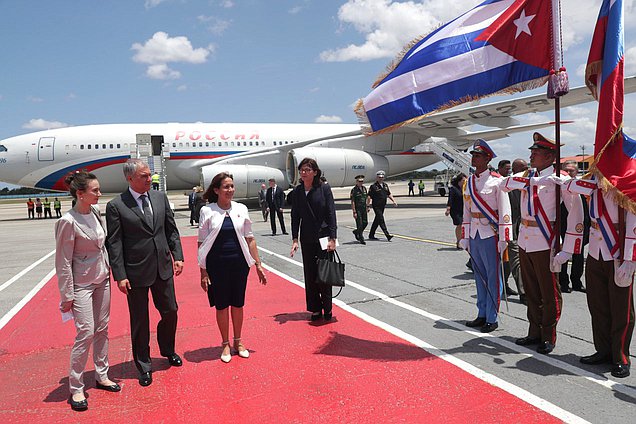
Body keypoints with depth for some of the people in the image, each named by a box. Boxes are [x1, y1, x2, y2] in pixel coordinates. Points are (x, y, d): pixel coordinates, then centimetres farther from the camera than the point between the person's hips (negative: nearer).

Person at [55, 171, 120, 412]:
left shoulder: (95, 212, 1)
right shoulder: (68, 222, -19)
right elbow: (63, 262, -15)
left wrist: (108, 270, 12)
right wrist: (67, 296, -13)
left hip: (102, 279, 7)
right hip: (82, 284, -7)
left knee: (102, 329, 13)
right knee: (86, 333, -6)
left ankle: (102, 376, 27)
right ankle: (76, 389, 10)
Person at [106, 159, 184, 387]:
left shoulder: (160, 197, 4)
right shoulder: (116, 206, -9)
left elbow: (171, 230, 9)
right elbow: (114, 244, -10)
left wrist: (177, 256, 2)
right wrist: (120, 276, -13)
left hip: (163, 268, 4)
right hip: (136, 273, -4)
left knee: (170, 311, 15)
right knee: (139, 321, 9)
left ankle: (168, 350, 41)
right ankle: (144, 366, 27)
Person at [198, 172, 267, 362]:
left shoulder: (241, 209, 2)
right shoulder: (207, 211, -5)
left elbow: (249, 239, 5)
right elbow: (202, 243, -2)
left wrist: (258, 265, 3)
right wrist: (203, 272, -5)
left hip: (239, 263, 2)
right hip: (217, 265, -2)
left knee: (238, 304, 12)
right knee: (221, 305, 9)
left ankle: (238, 342, 30)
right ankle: (225, 344, 26)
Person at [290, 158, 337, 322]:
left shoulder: (324, 188, -7)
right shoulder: (297, 191, 4)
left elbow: (331, 214, -8)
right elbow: (295, 216, 6)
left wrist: (332, 238, -13)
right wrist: (295, 239, -2)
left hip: (324, 237, -4)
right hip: (307, 239, 4)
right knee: (310, 275, 8)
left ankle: (327, 308, 17)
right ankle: (315, 309, 19)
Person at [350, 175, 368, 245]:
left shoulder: (364, 188, 10)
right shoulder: (354, 190, -11)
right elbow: (352, 202, -13)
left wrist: (366, 207, 16)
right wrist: (354, 212, -17)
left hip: (364, 209, 7)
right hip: (357, 209, -7)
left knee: (365, 223, 7)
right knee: (360, 224, -5)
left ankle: (356, 232, 31)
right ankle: (361, 239, 5)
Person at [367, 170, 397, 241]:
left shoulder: (385, 185, 12)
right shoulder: (373, 186, -9)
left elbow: (389, 194, 21)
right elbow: (369, 196, -11)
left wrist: (393, 201, 10)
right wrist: (368, 206, -16)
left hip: (383, 206, 7)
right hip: (376, 206, -7)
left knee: (377, 220, 13)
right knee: (381, 220, -12)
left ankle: (371, 235, 24)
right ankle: (387, 235, -17)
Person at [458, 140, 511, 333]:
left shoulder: (497, 181, -8)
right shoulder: (469, 182, 10)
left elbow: (504, 211, -10)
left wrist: (503, 239, -13)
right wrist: (464, 237, 11)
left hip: (490, 235, -6)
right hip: (474, 235, 6)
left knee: (493, 277, 2)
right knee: (479, 276, 13)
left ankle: (492, 318, 10)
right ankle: (482, 315, 23)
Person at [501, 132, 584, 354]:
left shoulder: (560, 180, -10)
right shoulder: (527, 176, 11)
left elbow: (576, 213, -14)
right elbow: (506, 183, 0)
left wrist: (567, 249, -19)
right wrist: (533, 180, -13)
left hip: (544, 242, -6)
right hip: (524, 241, 6)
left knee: (549, 293, 5)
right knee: (531, 291, 15)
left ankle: (548, 337, 19)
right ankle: (534, 332, 28)